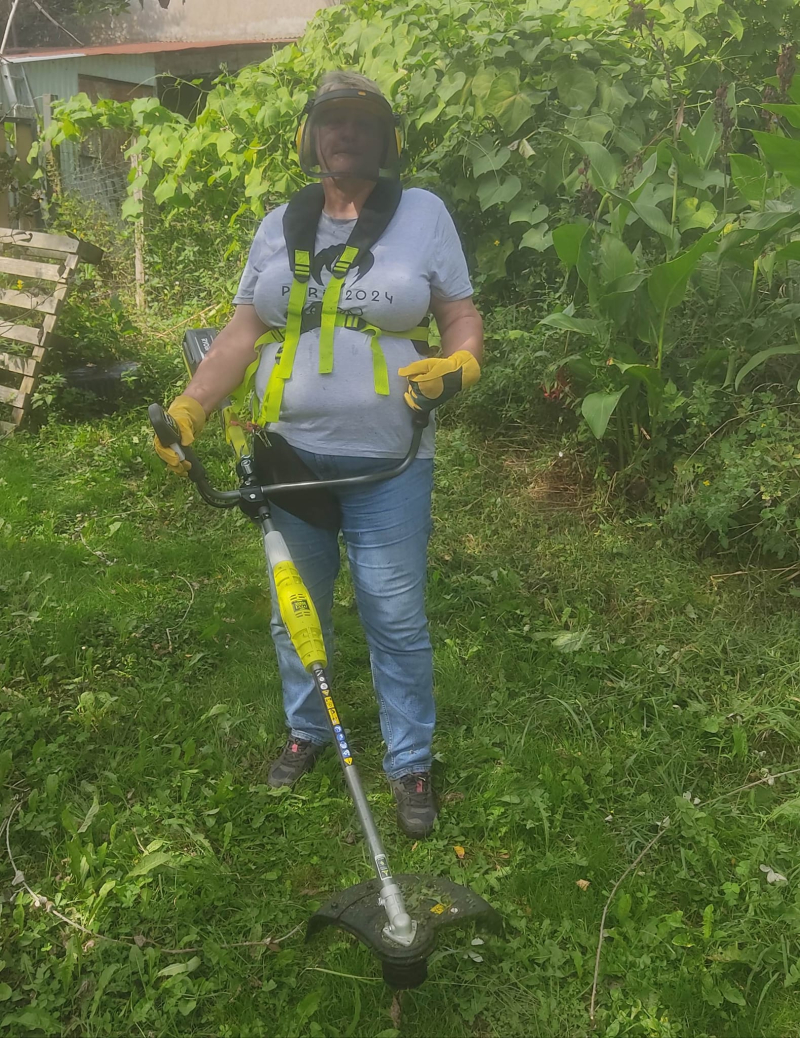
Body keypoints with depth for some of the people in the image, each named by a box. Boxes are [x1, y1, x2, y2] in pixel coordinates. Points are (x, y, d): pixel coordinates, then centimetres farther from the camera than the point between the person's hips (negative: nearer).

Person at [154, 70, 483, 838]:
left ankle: (410, 765, 21)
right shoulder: (279, 226, 10)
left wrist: (459, 363, -18)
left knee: (395, 619, 3)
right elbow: (242, 334, 7)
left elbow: (462, 319, 4)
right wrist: (188, 408, -4)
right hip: (289, 456, 4)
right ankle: (306, 730, 38)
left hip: (385, 465, -3)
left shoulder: (422, 213, 2)